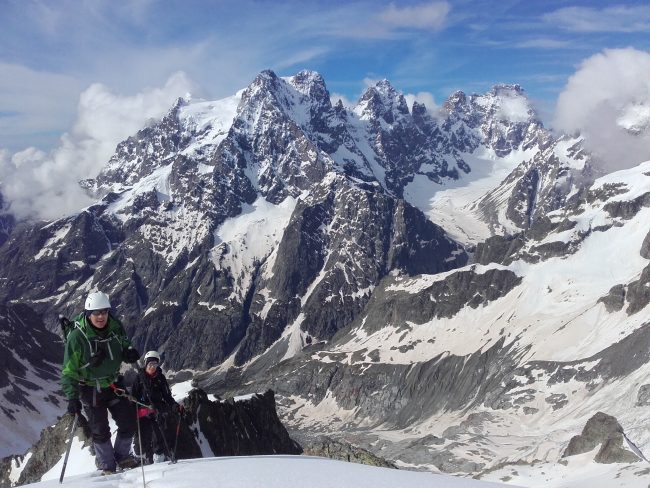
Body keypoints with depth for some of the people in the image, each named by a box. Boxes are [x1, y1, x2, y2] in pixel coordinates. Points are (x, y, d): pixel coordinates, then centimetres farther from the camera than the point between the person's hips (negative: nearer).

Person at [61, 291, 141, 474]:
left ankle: (122, 455, 30)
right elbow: (69, 371, -16)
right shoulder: (77, 337, -21)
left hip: (113, 384, 4)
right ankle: (107, 465, 24)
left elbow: (123, 346, 12)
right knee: (100, 430, 3)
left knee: (129, 422, 6)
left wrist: (129, 353, -12)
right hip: (90, 389, -4)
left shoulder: (115, 327, -9)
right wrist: (72, 398, -21)